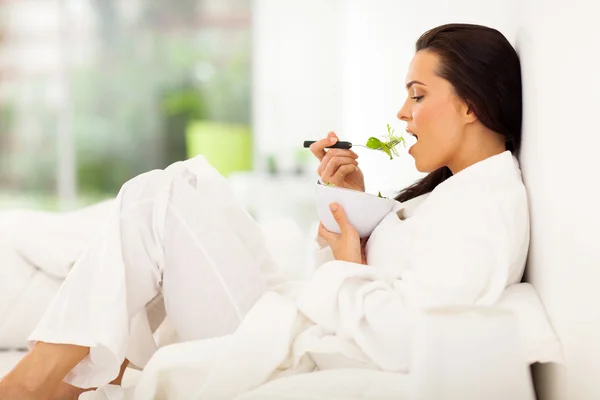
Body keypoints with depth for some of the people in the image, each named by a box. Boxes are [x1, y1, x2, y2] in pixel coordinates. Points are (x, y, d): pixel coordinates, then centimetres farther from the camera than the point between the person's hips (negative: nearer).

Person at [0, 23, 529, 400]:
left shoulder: (485, 207, -17)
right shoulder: (460, 190, 14)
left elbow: (400, 336, -29)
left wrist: (344, 270, -12)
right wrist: (352, 199, 6)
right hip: (293, 325, 10)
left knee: (165, 199, -8)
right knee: (175, 189, 11)